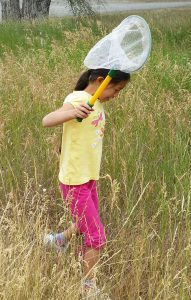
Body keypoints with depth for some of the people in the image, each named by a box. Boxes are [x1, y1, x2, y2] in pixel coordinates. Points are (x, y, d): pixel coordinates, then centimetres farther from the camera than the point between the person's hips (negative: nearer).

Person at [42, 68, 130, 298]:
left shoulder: (98, 102, 4)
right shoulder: (77, 99, -22)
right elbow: (47, 121, -38)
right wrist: (73, 112, -54)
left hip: (89, 178, 9)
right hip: (74, 181, -9)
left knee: (86, 225, 27)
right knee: (97, 239, -3)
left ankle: (58, 240, 53)